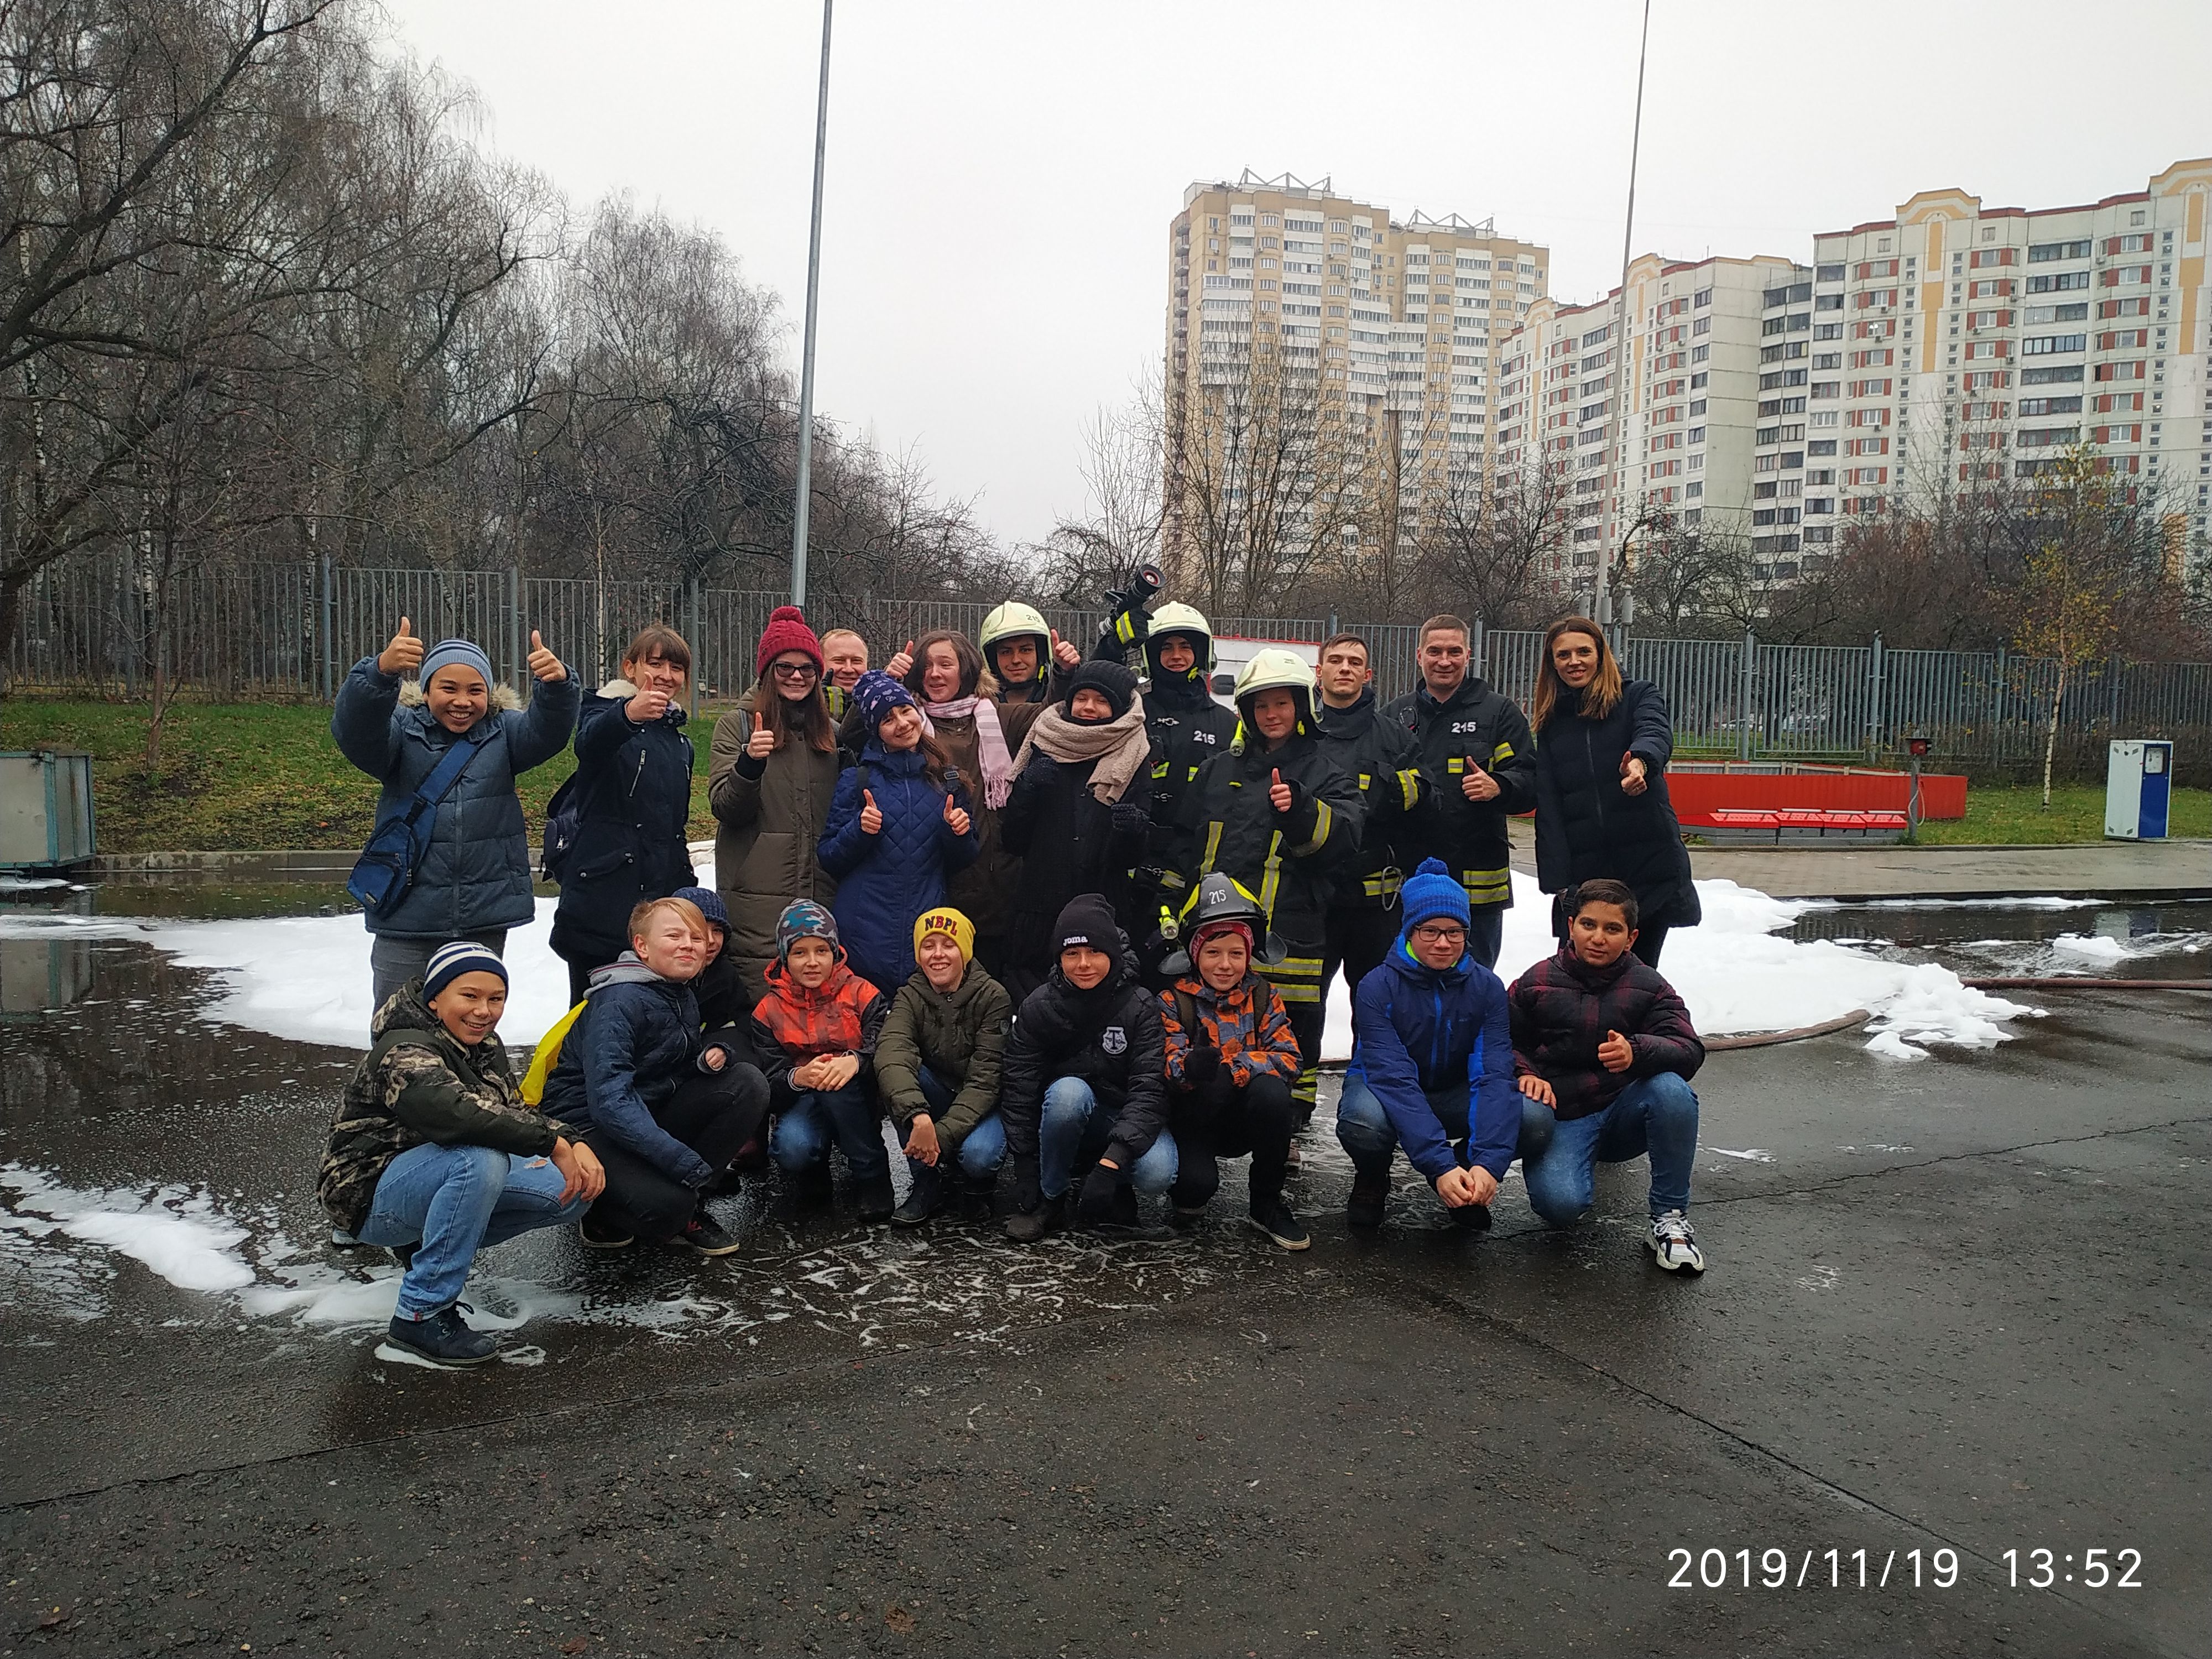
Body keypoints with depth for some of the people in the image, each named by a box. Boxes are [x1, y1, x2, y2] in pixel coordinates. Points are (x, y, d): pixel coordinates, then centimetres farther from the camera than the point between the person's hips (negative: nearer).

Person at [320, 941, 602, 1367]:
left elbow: (516, 1112, 2)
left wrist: (576, 1144, -18)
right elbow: (455, 1112, -42)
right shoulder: (405, 1052, -23)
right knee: (480, 1160, -37)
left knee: (573, 1192, -6)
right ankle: (420, 1315, -24)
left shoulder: (485, 1047, 4)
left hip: (444, 1177, 9)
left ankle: (425, 1243, 12)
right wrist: (554, 1141, -41)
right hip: (374, 1195, -8)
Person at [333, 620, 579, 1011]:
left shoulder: (502, 731, 3)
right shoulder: (402, 729, -3)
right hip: (408, 918, -2)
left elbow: (547, 731, -15)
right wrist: (381, 671, -42)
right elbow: (353, 730, -22)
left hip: (485, 921, 2)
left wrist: (557, 685, -38)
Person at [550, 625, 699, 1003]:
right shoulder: (605, 711, 0)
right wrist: (629, 714, -48)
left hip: (663, 897, 6)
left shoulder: (680, 741, 19)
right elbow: (591, 741, -27)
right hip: (603, 896, -6)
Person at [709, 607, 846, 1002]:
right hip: (757, 898, -3)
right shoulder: (737, 724, 4)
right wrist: (749, 762, -22)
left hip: (820, 893, 4)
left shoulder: (831, 732, 15)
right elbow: (725, 809, -5)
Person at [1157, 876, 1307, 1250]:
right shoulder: (1173, 1001, -5)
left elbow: (1289, 1060, -12)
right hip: (1194, 1119, -2)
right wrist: (1190, 1067, -42)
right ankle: (1189, 1190, 8)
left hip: (1246, 1121, 2)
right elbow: (1166, 1067, -17)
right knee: (1197, 1183, -34)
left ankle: (1266, 1204, -12)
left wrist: (1229, 1067, -27)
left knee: (1271, 1090, -32)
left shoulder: (1263, 997, 0)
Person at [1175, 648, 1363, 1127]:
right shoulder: (1218, 772, 16)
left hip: (1288, 930, -3)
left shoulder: (1324, 775, 6)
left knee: (1293, 1033, 2)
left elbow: (1344, 834, -11)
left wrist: (1301, 810, -29)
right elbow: (1185, 842, 21)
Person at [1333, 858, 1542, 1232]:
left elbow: (1493, 1075, -22)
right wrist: (1440, 1166, -41)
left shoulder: (1486, 987, -12)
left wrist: (1488, 1163, -36)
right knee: (1363, 1121, -39)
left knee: (1537, 1120, -25)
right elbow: (1395, 1079, -31)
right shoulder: (1378, 987, -22)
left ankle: (1465, 1178, 5)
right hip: (1384, 1090, -3)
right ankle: (1372, 1177, -1)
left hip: (1453, 1095, 3)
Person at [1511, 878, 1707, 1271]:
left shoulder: (1648, 986, 0)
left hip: (1624, 1114, 1)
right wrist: (1525, 1073, -13)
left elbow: (1689, 1051, -13)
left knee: (1671, 1089, -33)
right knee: (1560, 1206, -30)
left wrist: (1636, 1052, -35)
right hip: (1562, 1117, -1)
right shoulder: (1536, 983, 1)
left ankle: (1670, 1218, -16)